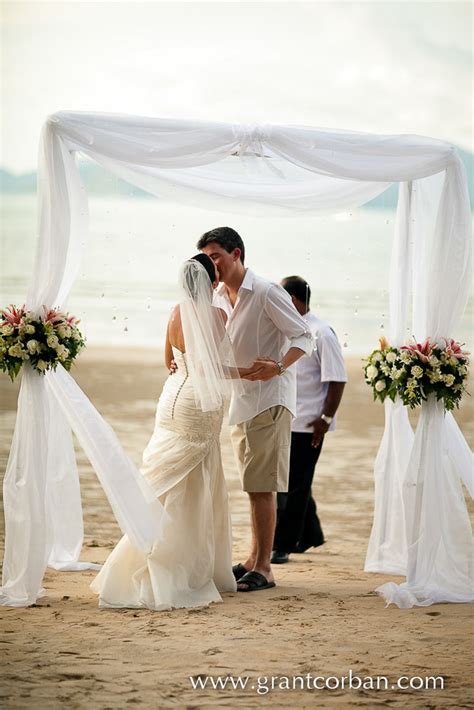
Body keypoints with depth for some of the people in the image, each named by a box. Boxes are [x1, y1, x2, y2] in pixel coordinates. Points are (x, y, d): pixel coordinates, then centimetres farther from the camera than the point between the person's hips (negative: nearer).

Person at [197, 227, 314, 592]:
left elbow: (304, 336, -13)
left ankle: (264, 568, -8)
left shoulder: (267, 292, -13)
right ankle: (254, 559, 22)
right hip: (239, 401, 8)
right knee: (254, 486, 15)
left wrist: (278, 366, -29)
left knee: (261, 486, -10)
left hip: (268, 399, -8)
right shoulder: (218, 299, 10)